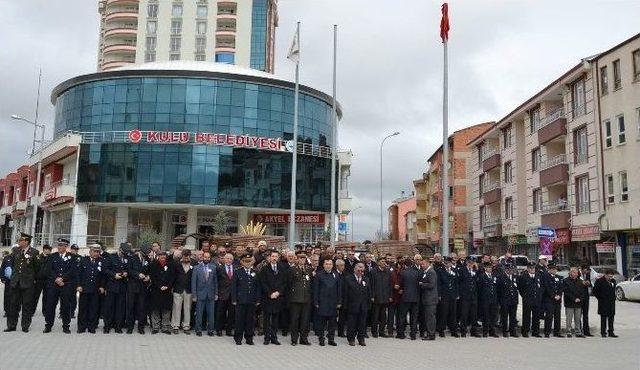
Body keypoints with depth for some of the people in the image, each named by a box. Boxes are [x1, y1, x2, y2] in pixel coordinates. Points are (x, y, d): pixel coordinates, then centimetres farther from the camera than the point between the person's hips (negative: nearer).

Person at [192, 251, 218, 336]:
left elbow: (215, 281, 7)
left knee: (211, 313, 5)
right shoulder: (197, 268, -1)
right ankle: (198, 330, 16)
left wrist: (216, 293, 3)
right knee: (199, 313, 5)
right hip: (200, 293, -1)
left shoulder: (213, 267, 5)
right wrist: (194, 294, -5)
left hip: (211, 294, 1)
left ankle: (210, 330, 14)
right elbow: (193, 282, -1)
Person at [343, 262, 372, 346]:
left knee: (362, 323, 7)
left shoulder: (366, 280, 11)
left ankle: (361, 339, 18)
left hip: (363, 307, 3)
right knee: (352, 323, 2)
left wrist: (369, 303, 6)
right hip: (352, 305, -3)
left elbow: (369, 293, 13)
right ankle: (351, 339, 13)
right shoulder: (348, 279, -1)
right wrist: (346, 304, -7)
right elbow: (345, 293, -3)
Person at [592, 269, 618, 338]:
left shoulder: (613, 281, 10)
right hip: (603, 303, -5)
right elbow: (595, 291, -4)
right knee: (603, 318, -1)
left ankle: (611, 332, 13)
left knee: (611, 318, 7)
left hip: (612, 303, 5)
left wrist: (613, 298, 13)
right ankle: (603, 332, 5)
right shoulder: (599, 281, -7)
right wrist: (600, 298, -4)